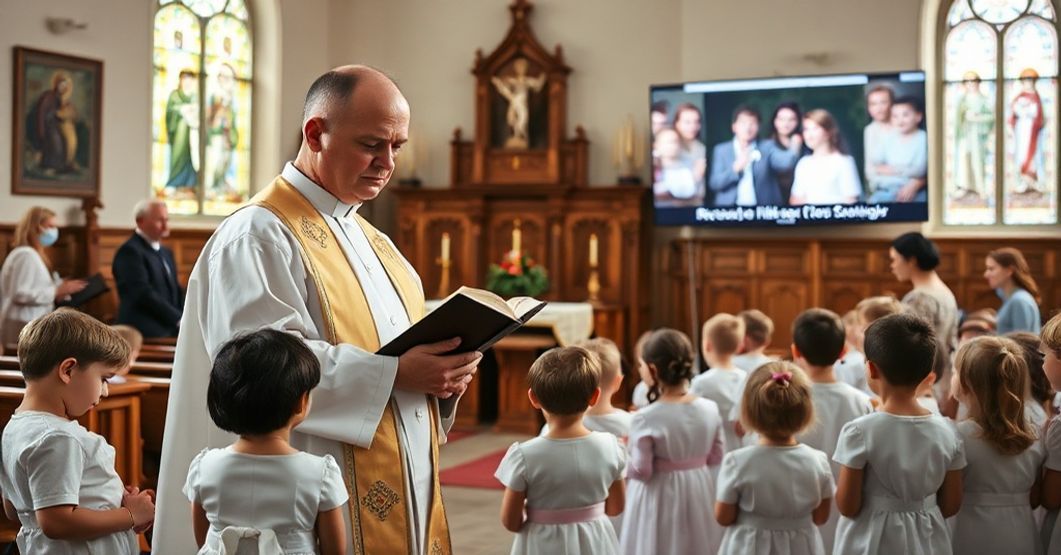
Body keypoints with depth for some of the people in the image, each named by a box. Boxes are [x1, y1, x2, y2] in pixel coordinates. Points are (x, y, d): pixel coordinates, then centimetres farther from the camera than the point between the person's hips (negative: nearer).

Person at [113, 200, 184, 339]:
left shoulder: (166, 253, 23)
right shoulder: (130, 251, -7)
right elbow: (144, 293, -17)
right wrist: (179, 319, -17)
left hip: (171, 332, 8)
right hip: (145, 334, -8)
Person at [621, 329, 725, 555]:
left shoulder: (646, 418, -21)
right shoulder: (710, 409, -7)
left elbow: (642, 471, -16)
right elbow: (716, 457, 4)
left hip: (659, 499, -4)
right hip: (699, 494, 4)